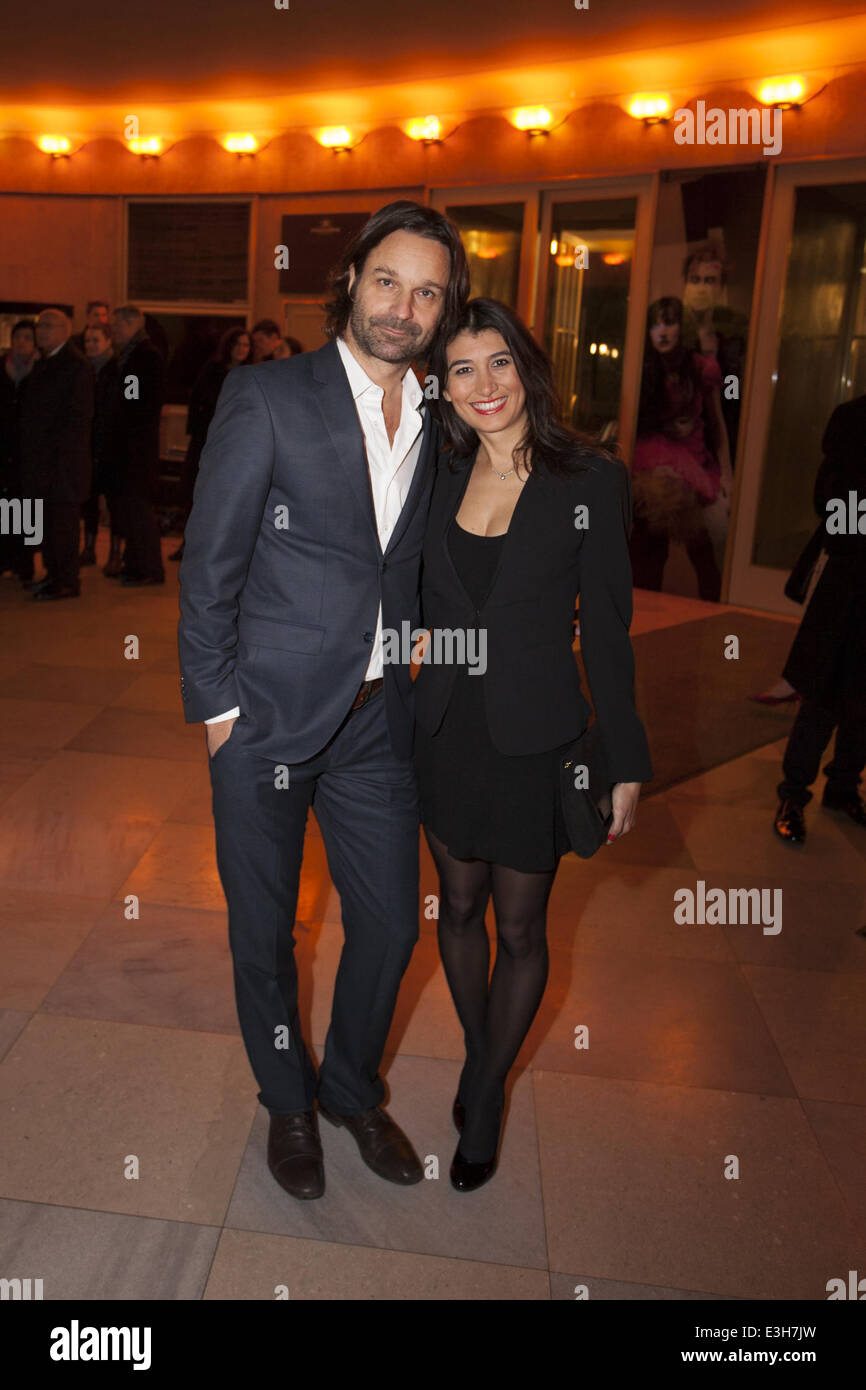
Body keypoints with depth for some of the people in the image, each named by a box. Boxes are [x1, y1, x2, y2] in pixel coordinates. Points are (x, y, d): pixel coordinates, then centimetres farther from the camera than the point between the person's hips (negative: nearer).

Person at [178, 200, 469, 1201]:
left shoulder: (436, 423, 6)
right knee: (264, 932, 12)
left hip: (377, 718, 4)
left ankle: (354, 1090, 41)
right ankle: (288, 1102, 39)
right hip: (268, 716, -4)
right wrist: (217, 707, -9)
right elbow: (209, 565, -8)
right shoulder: (266, 398, -9)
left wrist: (415, 659, 6)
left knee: (390, 923, 13)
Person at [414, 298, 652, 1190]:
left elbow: (606, 631, -6)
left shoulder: (591, 482, -9)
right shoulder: (438, 479, 2)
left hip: (536, 739, -3)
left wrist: (627, 762, -5)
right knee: (459, 907, 18)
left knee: (519, 928, 10)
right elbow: (418, 606, 9)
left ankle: (484, 1100, 33)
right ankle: (479, 1057, 44)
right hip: (445, 731, 4)